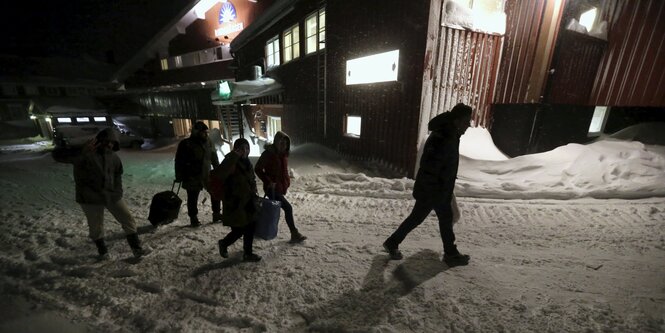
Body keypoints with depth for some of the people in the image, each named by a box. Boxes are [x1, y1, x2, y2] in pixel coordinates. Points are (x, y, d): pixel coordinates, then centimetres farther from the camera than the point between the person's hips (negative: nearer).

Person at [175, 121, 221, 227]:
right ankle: (193, 218, 24)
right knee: (192, 199, 7)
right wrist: (179, 177, -8)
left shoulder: (208, 143, 4)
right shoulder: (185, 144, -10)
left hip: (206, 175, 5)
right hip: (192, 178, -4)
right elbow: (179, 161, -8)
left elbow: (214, 158, 12)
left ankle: (216, 214, 22)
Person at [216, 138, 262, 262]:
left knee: (249, 228, 13)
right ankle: (223, 243, 35)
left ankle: (248, 253, 33)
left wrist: (254, 196, 12)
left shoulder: (246, 162, 7)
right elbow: (219, 175, -39)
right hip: (234, 204, -7)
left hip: (247, 202, 8)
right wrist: (234, 156, -40)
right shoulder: (231, 162, -18)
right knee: (238, 230, 3)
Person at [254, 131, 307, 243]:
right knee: (288, 208, -11)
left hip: (281, 187, 8)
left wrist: (287, 182, 5)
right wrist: (268, 182, -19)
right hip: (272, 188, -8)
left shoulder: (284, 154, 6)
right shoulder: (268, 154, -15)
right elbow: (258, 169, -11)